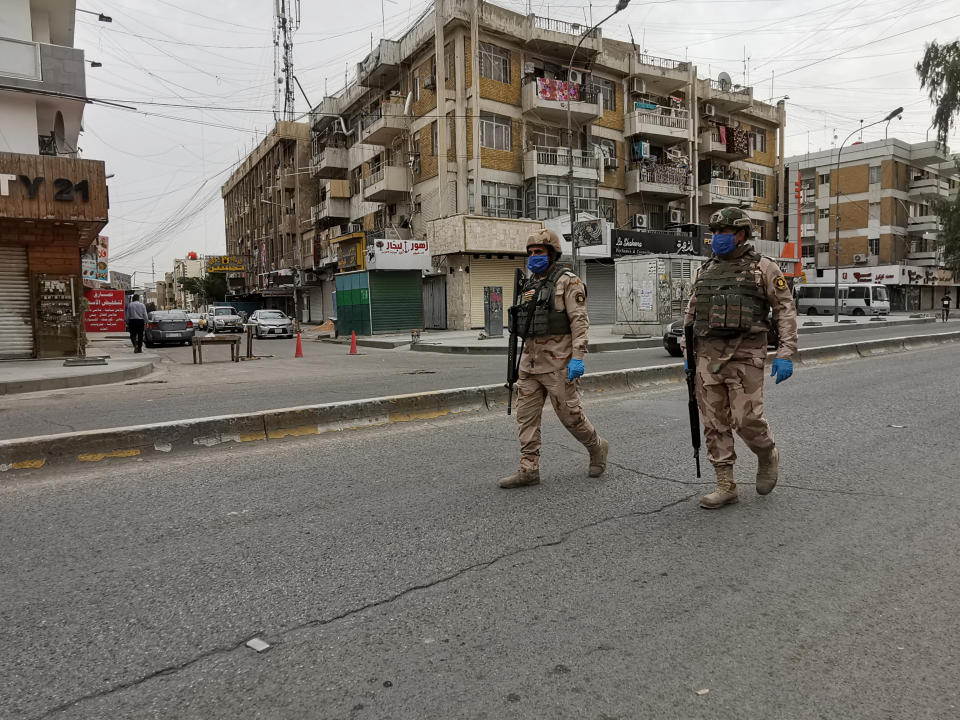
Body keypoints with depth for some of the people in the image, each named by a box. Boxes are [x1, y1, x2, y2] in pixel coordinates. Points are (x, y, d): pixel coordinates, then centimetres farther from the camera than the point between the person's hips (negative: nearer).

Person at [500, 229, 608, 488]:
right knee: (526, 414, 3)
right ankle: (528, 469, 8)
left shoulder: (567, 281, -6)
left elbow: (580, 320, -13)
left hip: (557, 360, -7)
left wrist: (577, 357, -21)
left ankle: (597, 448, 25)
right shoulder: (530, 285, 16)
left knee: (569, 413, 0)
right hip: (530, 360, 7)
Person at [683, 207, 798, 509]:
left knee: (746, 420, -9)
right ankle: (726, 486, 11)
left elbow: (786, 310, -2)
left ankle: (768, 456, 24)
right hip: (709, 356, 5)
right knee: (715, 423, 2)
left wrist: (785, 355, -11)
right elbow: (691, 315, 18)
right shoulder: (705, 271, 14)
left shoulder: (764, 268, 1)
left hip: (745, 356, -4)